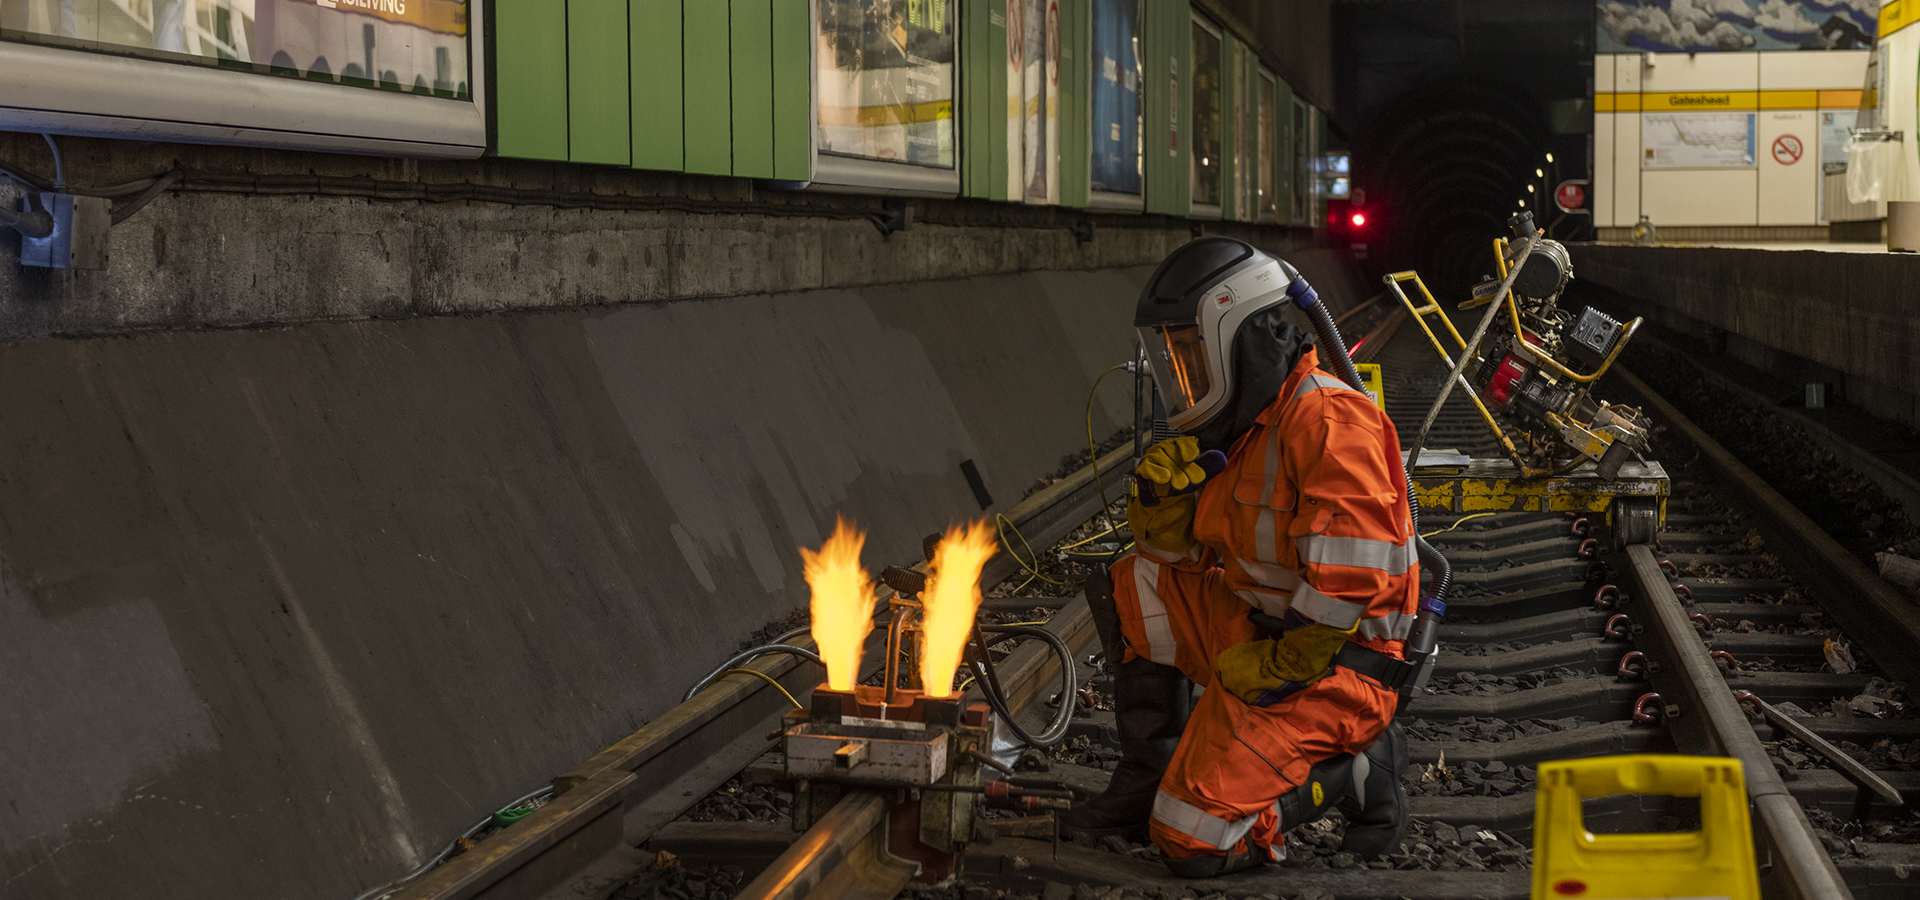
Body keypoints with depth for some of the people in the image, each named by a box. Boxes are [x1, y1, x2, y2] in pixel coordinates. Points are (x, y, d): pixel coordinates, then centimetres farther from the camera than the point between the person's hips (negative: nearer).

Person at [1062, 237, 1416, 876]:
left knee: (1193, 840, -16)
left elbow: (1348, 582, -27)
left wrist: (1273, 668, -20)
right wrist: (1162, 493, -6)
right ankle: (1150, 779, 10)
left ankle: (1356, 771, 1)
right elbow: (1175, 550, 15)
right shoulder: (1236, 427, 10)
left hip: (1333, 660, -9)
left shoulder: (1327, 421, -20)